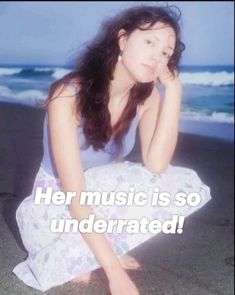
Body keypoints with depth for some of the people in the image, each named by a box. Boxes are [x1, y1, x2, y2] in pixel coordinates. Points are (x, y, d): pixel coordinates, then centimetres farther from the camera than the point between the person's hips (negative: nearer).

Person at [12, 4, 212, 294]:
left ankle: (97, 249, -5)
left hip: (104, 193, 5)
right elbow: (74, 194, -31)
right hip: (57, 203, -5)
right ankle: (71, 254, -1)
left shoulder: (146, 96, -10)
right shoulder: (69, 95, -27)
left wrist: (173, 88, -27)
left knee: (186, 185, -20)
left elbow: (156, 166, -26)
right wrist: (114, 271, -34)